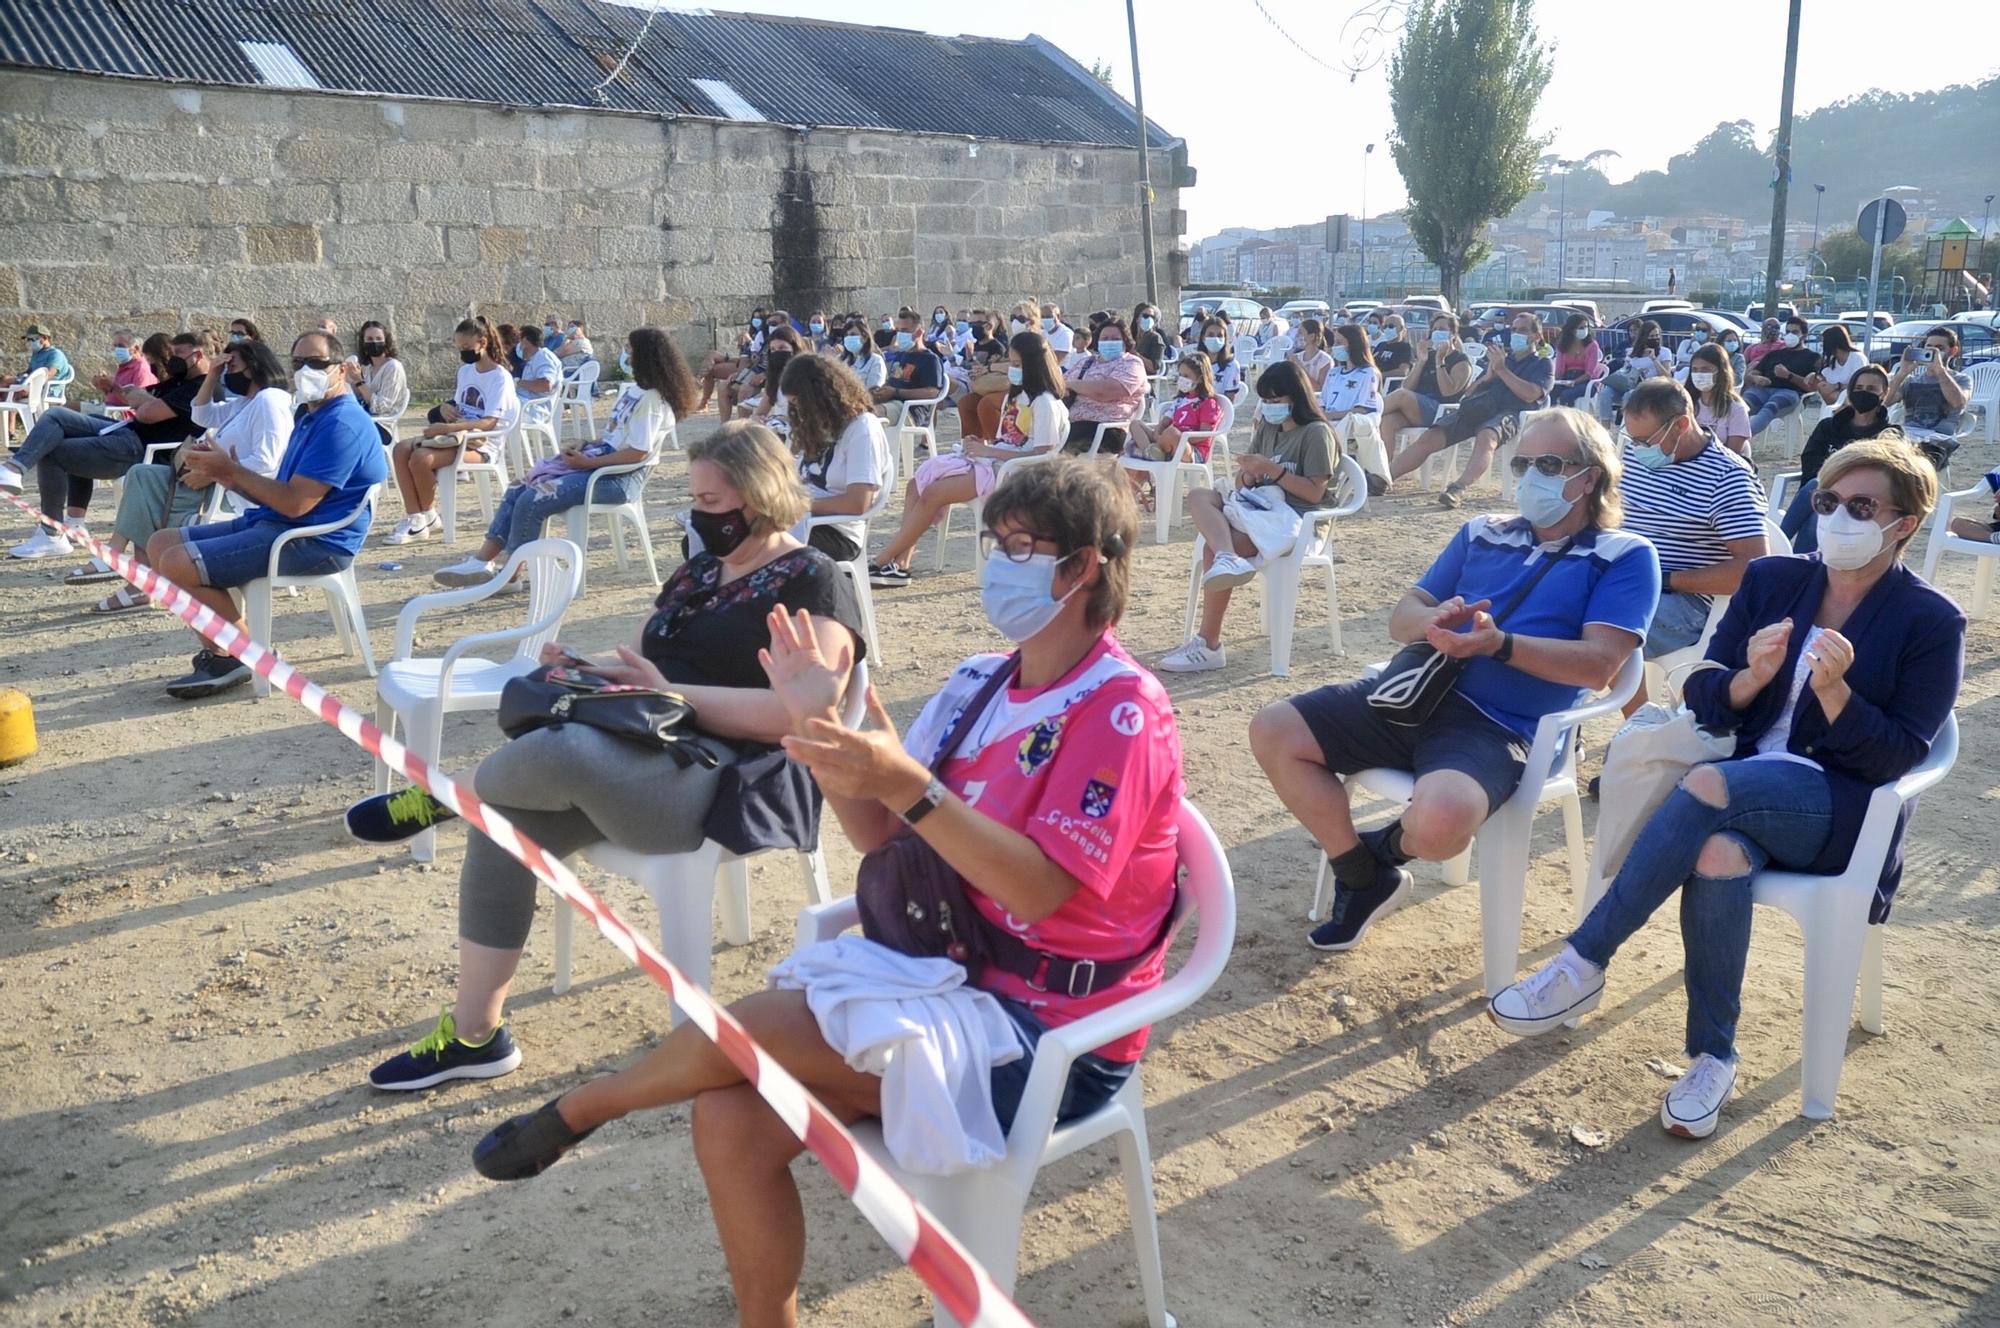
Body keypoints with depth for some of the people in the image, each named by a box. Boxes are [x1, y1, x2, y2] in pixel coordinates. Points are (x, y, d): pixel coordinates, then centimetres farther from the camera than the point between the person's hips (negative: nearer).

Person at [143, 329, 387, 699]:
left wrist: (231, 470, -11)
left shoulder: (342, 423, -16)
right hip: (274, 524, 11)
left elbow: (295, 503, -22)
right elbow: (278, 494, 18)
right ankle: (220, 653, 5)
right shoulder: (312, 417, 20)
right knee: (161, 543, 10)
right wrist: (223, 475, 2)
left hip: (314, 542, -11)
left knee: (178, 564, -21)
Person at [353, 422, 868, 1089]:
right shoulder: (697, 572, 22)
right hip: (641, 751, 9)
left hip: (722, 774, -9)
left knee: (564, 748, -35)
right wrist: (584, 668, 4)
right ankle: (473, 1035, -4)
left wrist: (668, 692, -16)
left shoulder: (813, 585, -4)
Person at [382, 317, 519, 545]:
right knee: (401, 450, -15)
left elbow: (489, 423, -20)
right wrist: (446, 407, 0)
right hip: (457, 434, 8)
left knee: (421, 457, -29)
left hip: (479, 444, -8)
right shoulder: (466, 370, 16)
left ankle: (428, 518, -6)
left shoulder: (500, 378, -10)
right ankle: (414, 519, -17)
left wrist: (447, 428, -27)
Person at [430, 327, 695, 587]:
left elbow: (637, 453, -21)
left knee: (532, 501, -21)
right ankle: (482, 560, -6)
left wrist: (587, 462, -17)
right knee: (517, 489, 0)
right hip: (600, 461, 10)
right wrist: (584, 445, 4)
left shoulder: (652, 399, -14)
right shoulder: (635, 391, 16)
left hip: (619, 477, -10)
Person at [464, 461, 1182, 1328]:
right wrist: (820, 726, -8)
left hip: (1051, 1037, -7)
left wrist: (908, 784, -34)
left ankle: (581, 1108, 7)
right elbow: (888, 839, 6)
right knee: (732, 1119, -12)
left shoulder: (1122, 710, -15)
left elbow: (1039, 890, -23)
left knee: (751, 1025, -21)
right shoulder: (982, 681, 8)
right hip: (952, 976, 7)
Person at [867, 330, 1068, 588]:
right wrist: (984, 444, 0)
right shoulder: (1015, 396, 19)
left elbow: (1040, 456, -17)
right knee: (917, 482, -7)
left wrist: (989, 451, -17)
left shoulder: (1046, 403, -10)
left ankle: (883, 562, -14)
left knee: (932, 494, -22)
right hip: (990, 461, 10)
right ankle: (899, 562, -16)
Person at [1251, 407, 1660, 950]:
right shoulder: (1483, 534, 20)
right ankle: (1363, 878, 9)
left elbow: (1598, 665, -8)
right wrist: (1434, 619, -8)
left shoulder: (1624, 557, 5)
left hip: (1499, 726, -6)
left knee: (1439, 819, -37)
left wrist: (1498, 644, -20)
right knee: (1273, 732, -8)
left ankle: (1392, 847, 5)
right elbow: (1401, 616, 18)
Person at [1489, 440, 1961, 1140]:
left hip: (1846, 811, -3)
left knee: (1711, 784, -35)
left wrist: (1834, 689, -23)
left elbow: (1900, 758, -7)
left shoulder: (1932, 623, -1)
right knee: (1720, 855, -34)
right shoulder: (1770, 580, 9)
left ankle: (1583, 965, -28)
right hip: (1744, 784, 3)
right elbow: (1701, 695, 5)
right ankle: (1713, 1055, -19)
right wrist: (1751, 678, -17)